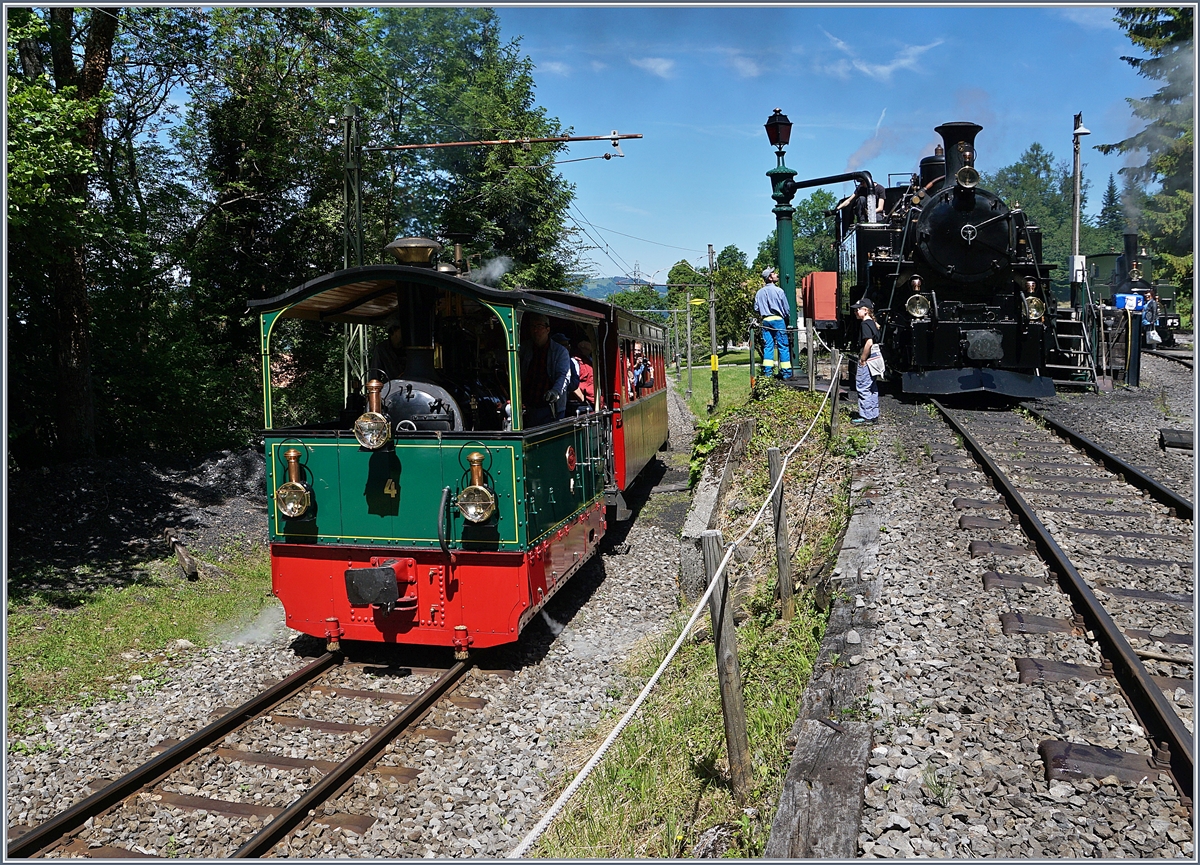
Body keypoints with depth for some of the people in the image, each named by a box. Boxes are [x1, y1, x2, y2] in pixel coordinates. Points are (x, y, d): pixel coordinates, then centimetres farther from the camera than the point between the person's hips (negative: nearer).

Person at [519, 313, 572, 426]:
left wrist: (555, 391, -29)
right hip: (529, 407, 3)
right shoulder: (524, 348, 12)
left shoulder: (560, 351, 1)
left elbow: (564, 376, -10)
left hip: (551, 408, -3)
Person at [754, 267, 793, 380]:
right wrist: (787, 317, 15)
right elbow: (786, 309, -3)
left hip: (765, 320, 5)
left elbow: (756, 310, 10)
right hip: (777, 320, -5)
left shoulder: (759, 292, 7)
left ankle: (767, 372, 2)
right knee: (783, 346, -1)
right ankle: (786, 373, -1)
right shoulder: (778, 290, -7)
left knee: (767, 346, 7)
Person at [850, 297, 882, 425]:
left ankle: (866, 416, -4)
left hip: (867, 360, -10)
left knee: (863, 387, -6)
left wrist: (862, 359, -19)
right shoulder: (872, 323, 14)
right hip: (875, 357, 10)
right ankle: (874, 414, 21)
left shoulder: (865, 324, -15)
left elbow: (869, 342, -26)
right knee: (872, 388, 15)